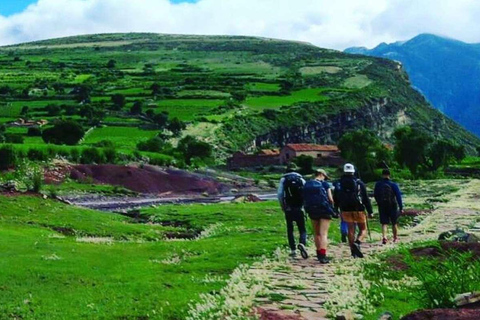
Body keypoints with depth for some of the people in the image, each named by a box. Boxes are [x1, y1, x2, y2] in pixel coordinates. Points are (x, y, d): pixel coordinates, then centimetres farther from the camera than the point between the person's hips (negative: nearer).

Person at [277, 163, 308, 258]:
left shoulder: (283, 179, 3)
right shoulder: (301, 179, 4)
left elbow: (279, 194, -4)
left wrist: (282, 206, 8)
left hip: (288, 209, 0)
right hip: (299, 209, 0)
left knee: (290, 229, 11)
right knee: (302, 229, 3)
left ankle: (293, 250, 8)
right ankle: (302, 243, -24)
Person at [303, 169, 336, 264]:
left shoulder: (307, 185, 8)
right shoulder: (325, 184, -4)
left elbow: (304, 199, 5)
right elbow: (330, 199, -5)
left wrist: (307, 209, 14)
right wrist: (331, 209, 10)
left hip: (312, 211, 4)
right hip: (324, 210, -4)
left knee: (316, 233, 17)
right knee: (323, 234, -6)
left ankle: (319, 253, 24)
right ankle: (323, 255, -17)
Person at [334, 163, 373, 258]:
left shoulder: (339, 184, 5)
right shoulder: (359, 183, -2)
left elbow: (335, 199, 9)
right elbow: (366, 198, -2)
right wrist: (370, 211, 2)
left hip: (345, 210, 3)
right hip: (358, 210, -2)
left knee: (351, 230, 8)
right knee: (363, 229, 7)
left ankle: (354, 252, 7)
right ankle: (357, 243, -20)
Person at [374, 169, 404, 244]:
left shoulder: (377, 185, -2)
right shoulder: (393, 185, -10)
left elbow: (375, 195, 9)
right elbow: (398, 196, -10)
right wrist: (401, 208, -6)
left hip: (382, 207, 1)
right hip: (392, 206, -1)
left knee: (384, 223, 3)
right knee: (394, 223, 14)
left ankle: (384, 237, -17)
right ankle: (395, 238, 26)